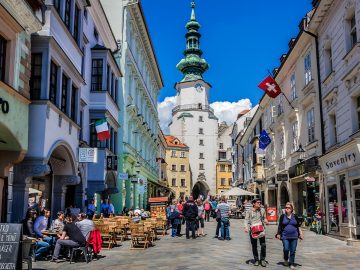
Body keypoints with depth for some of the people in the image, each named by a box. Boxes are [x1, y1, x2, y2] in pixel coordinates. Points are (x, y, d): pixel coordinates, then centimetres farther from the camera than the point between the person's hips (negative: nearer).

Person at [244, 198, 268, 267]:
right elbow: (246, 220, -4)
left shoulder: (262, 210, 7)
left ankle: (262, 259, 12)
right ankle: (256, 260, 23)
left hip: (261, 229, 2)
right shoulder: (249, 211, -2)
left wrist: (265, 221, -4)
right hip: (252, 230, -1)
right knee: (254, 246, 8)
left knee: (263, 245, -5)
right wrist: (246, 227, -19)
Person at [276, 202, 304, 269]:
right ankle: (285, 259, 19)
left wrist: (300, 234, 3)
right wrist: (278, 234, 1)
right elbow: (280, 226, 6)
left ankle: (292, 264, 14)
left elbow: (298, 226, 10)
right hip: (285, 236, -1)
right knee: (286, 249, -10)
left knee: (293, 251, 3)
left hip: (294, 236, 1)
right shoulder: (282, 216, 4)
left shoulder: (295, 217, 7)